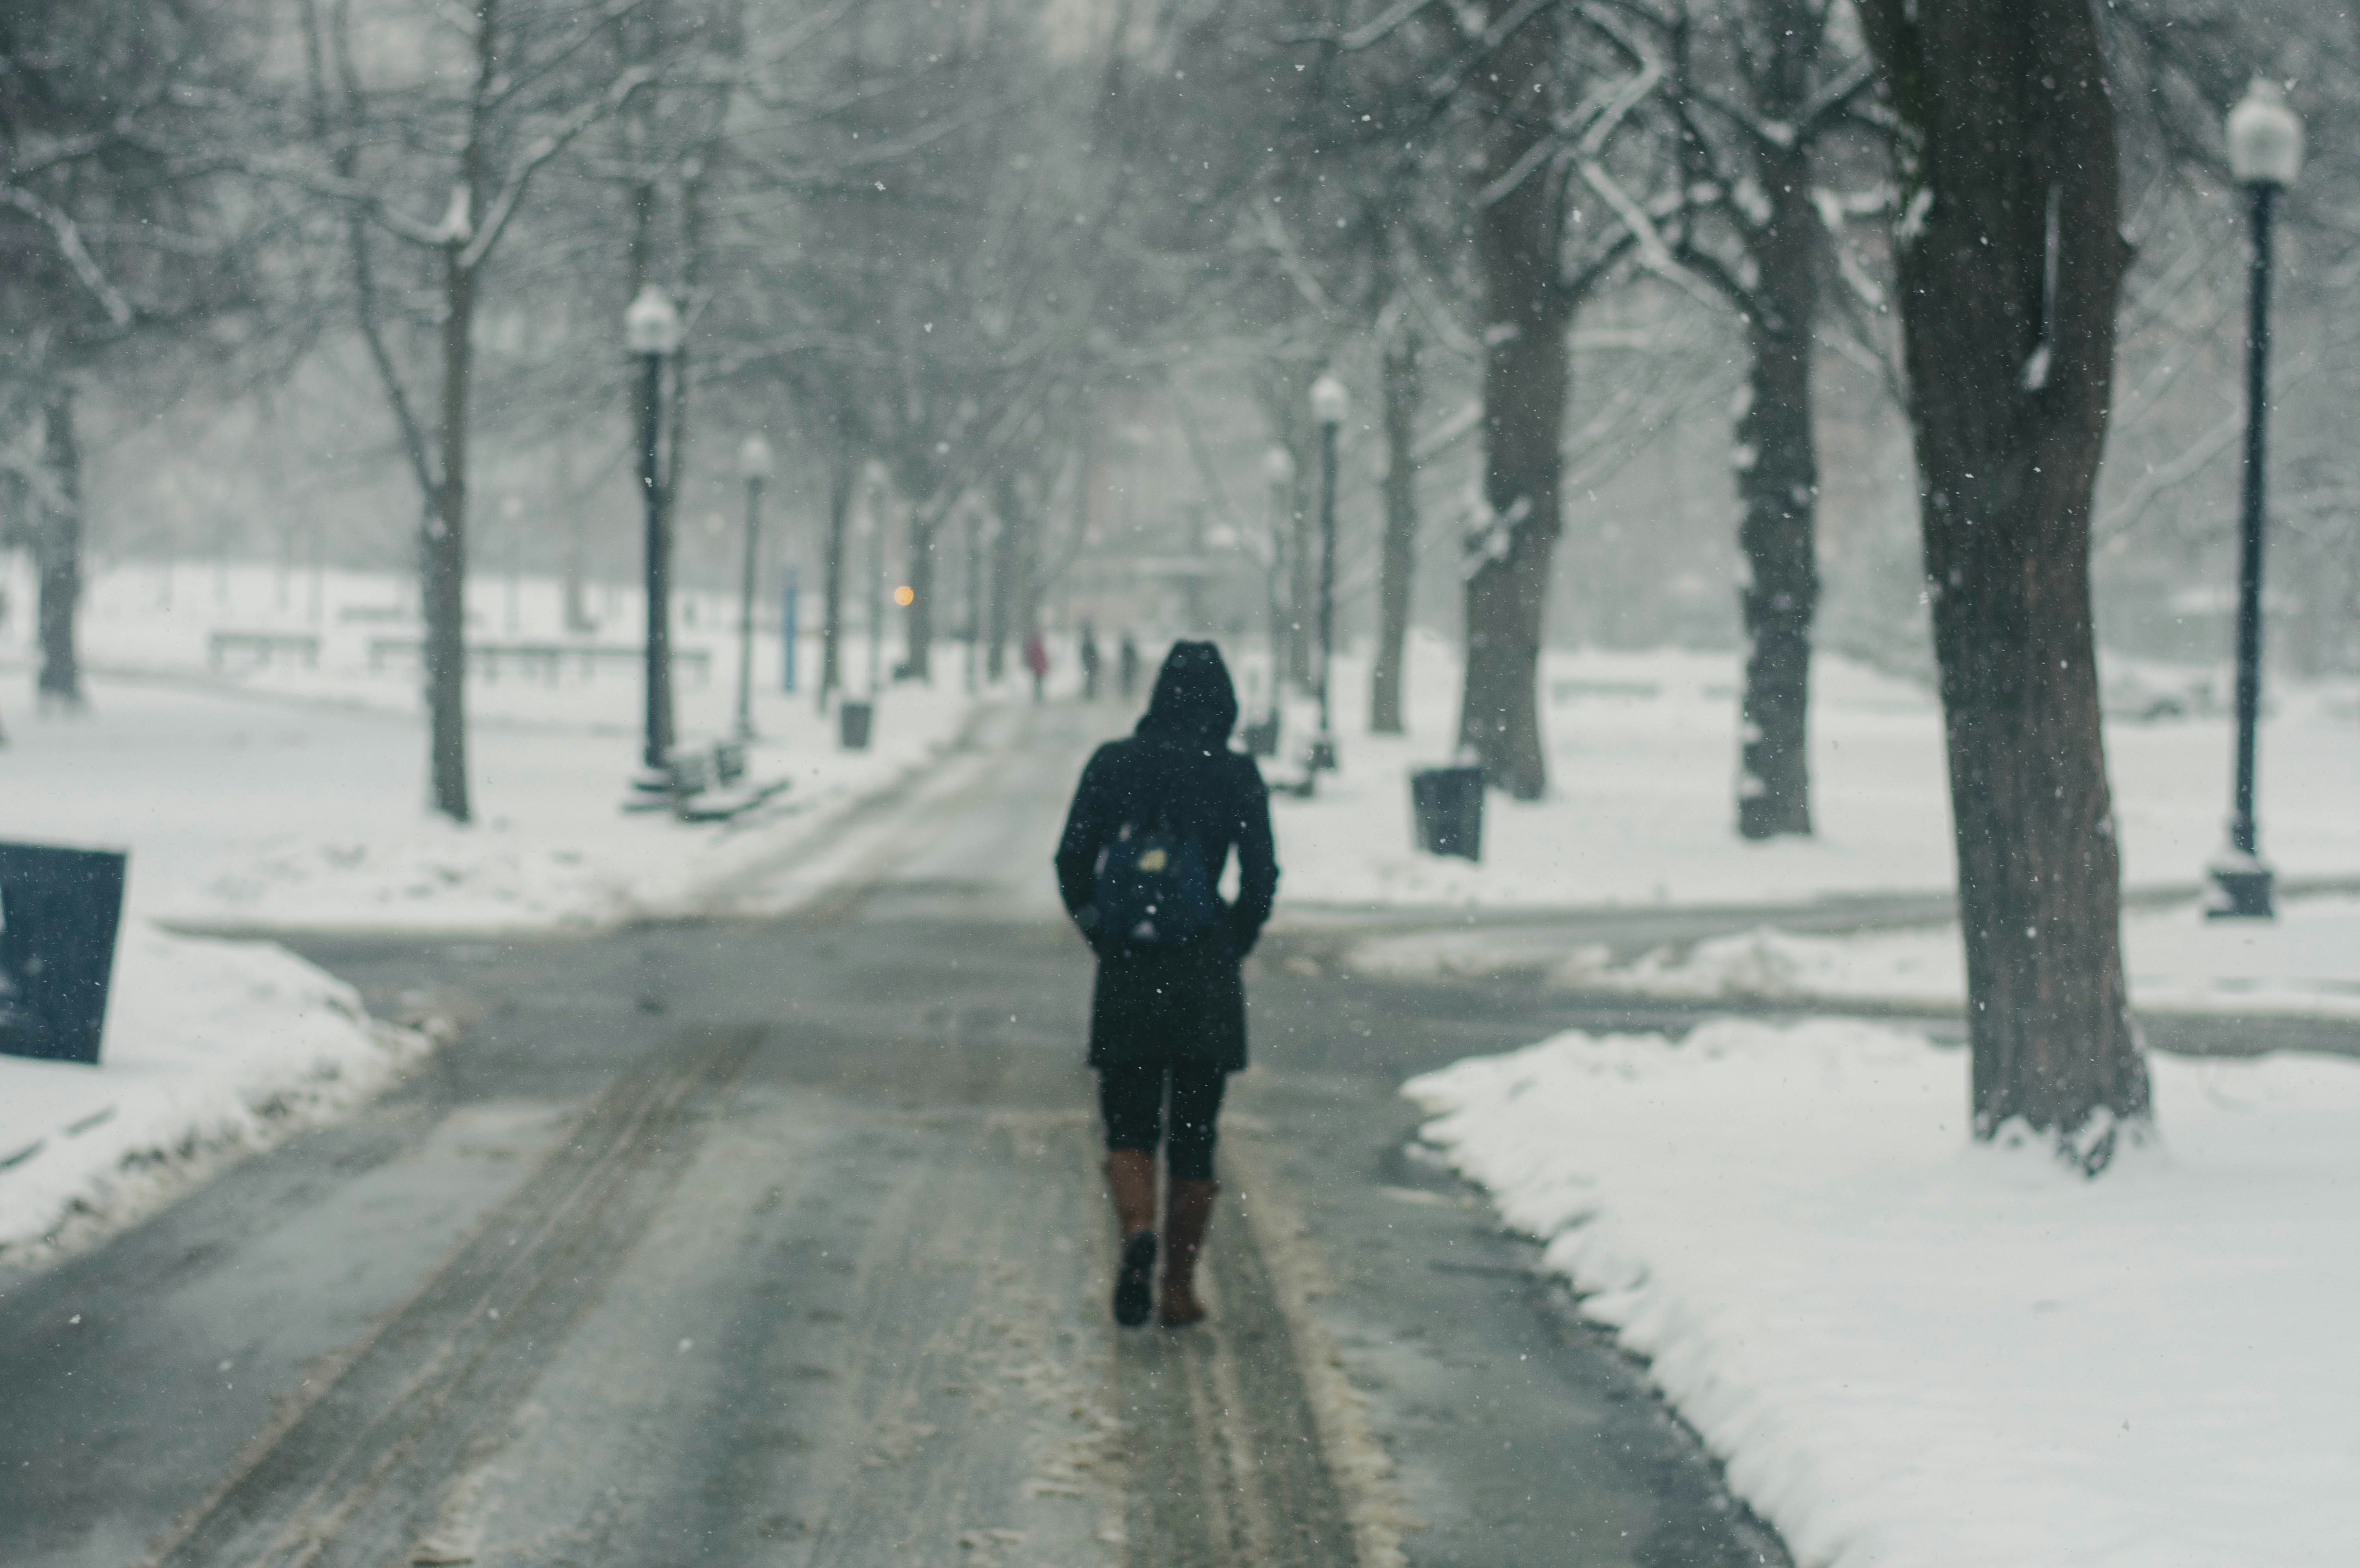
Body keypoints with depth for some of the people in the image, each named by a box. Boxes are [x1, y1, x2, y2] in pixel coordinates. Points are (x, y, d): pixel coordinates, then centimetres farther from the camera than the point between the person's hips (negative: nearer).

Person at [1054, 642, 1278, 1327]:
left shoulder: (1112, 765, -1)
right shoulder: (1237, 776, -5)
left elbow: (1072, 865, 0)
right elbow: (1261, 882, -7)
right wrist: (1228, 951, 9)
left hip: (1126, 978, 1)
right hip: (1206, 982, -1)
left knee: (1129, 1130, 10)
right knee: (1194, 1137, 12)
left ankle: (1138, 1235, -19)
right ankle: (1180, 1289, 14)